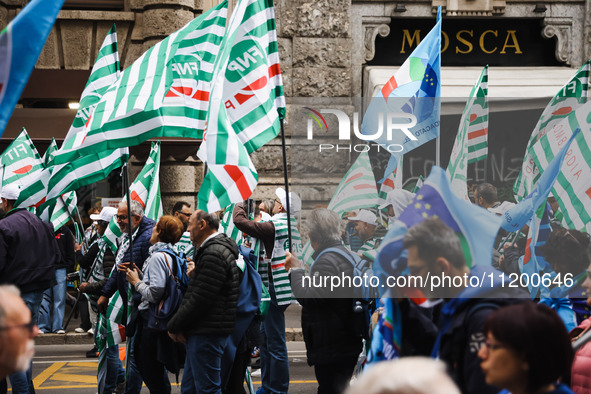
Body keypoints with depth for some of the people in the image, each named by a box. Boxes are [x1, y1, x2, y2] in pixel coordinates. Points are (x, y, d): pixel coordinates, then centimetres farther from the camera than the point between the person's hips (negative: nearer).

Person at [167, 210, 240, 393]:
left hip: (207, 335, -11)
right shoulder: (211, 250, 17)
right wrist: (177, 325, 7)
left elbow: (200, 300, -21)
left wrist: (174, 326, -10)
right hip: (200, 332, 11)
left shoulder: (213, 255, -17)